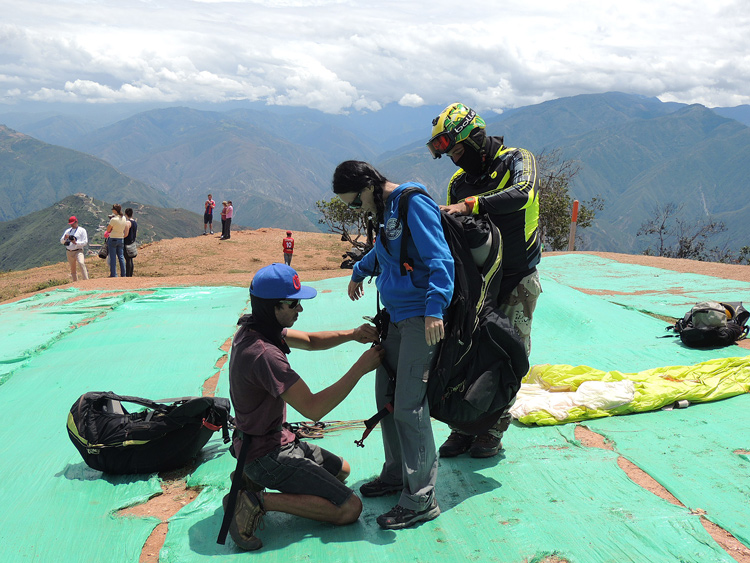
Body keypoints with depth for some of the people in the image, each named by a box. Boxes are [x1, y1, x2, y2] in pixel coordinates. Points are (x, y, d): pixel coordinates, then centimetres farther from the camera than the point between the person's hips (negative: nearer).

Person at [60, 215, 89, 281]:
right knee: (72, 269, 9)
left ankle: (86, 280, -32)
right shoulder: (68, 231, 16)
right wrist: (65, 238, -11)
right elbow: (61, 241, 11)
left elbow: (85, 242, -6)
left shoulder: (82, 230, 2)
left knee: (81, 263, -28)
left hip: (78, 251, -5)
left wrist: (76, 242, -20)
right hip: (69, 252, 5)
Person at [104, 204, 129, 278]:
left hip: (113, 239, -6)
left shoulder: (113, 219, -17)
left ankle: (113, 274, -1)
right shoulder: (124, 218, 2)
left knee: (113, 257, -1)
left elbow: (108, 229, -7)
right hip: (121, 239, 6)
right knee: (121, 257, 10)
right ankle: (123, 274, 10)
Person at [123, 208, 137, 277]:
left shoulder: (128, 222, -15)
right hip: (133, 242, 9)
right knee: (130, 259, 12)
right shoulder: (135, 222, 11)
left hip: (127, 243, -9)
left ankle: (127, 275, -6)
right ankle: (131, 275, 15)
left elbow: (126, 234, -18)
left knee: (128, 259, -7)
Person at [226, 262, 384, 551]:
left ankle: (251, 482, 15)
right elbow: (313, 408, -29)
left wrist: (352, 335, -5)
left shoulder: (251, 329, 1)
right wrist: (360, 368, -23)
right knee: (350, 508, -10)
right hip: (268, 455, -10)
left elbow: (309, 341, 13)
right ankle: (260, 501, -10)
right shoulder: (263, 354, -31)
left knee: (341, 470, 26)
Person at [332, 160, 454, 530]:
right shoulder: (385, 209, 15)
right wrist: (359, 273, 51)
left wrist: (435, 308, -30)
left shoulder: (414, 204, -12)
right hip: (396, 317, 9)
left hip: (421, 318, -9)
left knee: (409, 405, -10)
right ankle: (396, 475, 29)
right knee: (386, 397, 13)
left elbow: (440, 259, -20)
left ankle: (420, 499, -1)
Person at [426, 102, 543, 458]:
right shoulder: (458, 182, 9)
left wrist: (471, 204, -35)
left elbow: (522, 195, -28)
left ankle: (494, 428, 11)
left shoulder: (517, 161, -6)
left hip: (518, 281, -4)